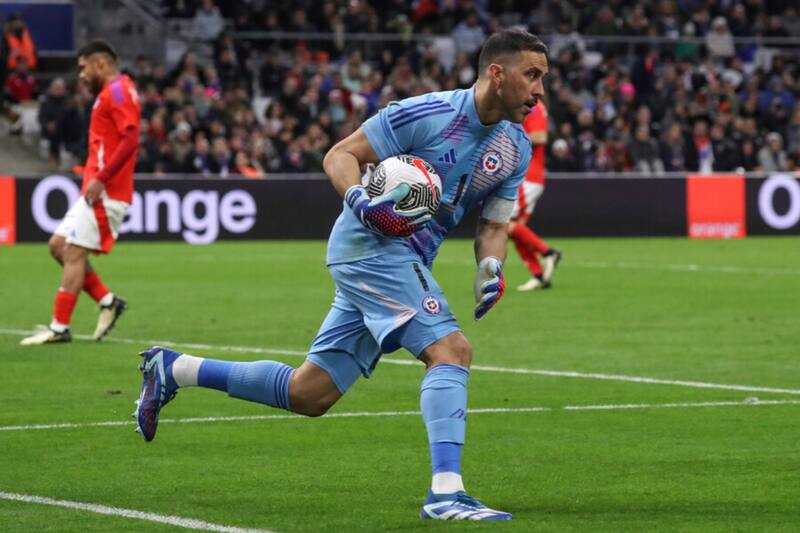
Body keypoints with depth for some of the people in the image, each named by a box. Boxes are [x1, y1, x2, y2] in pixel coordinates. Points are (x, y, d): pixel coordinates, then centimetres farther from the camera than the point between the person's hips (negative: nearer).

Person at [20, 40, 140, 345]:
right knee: (58, 245, 10)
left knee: (74, 252, -11)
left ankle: (59, 328, -9)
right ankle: (107, 301, 11)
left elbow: (131, 139, -22)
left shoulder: (117, 91, -11)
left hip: (104, 192, -10)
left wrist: (101, 178, -23)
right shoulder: (111, 93, 20)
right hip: (98, 192, 10)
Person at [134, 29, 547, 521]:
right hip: (372, 245, -8)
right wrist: (362, 203, -28)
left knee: (308, 394, 9)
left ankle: (173, 370, 23)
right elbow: (340, 155, -9)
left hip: (403, 258, 8)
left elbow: (494, 223, 15)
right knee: (451, 349, -24)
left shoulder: (517, 150, 8)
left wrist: (491, 269, -6)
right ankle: (446, 493, -29)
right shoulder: (427, 113, -14)